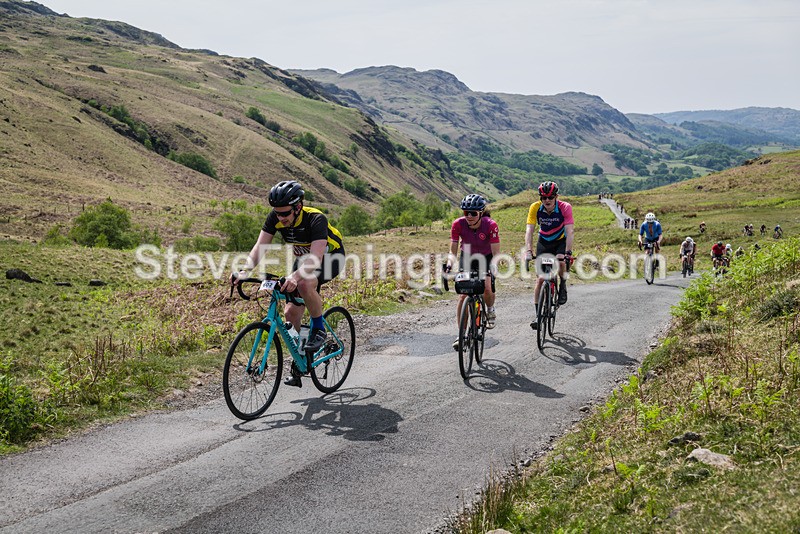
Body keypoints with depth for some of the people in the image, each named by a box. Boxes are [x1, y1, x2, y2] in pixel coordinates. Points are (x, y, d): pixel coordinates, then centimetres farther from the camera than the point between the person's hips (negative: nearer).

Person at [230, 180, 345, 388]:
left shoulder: (316, 219, -35)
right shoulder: (275, 218, -19)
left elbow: (316, 257, -45)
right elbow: (260, 246, -23)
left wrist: (295, 276, -62)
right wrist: (244, 271, -40)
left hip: (331, 257, -6)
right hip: (303, 258, 6)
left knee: (304, 284, -38)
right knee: (291, 312, -6)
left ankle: (318, 329, -14)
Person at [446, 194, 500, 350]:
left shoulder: (490, 225, -29)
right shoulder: (458, 224, -24)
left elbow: (496, 253, -28)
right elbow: (453, 251, -20)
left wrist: (493, 265, -47)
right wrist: (449, 263, -40)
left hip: (486, 258, -1)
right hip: (467, 258, 1)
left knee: (487, 288, -24)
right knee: (463, 296, -11)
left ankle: (490, 311, 11)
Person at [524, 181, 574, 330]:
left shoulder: (565, 208, -26)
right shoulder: (535, 208, -22)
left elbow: (570, 231, -31)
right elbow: (529, 230, -27)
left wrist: (568, 252, -43)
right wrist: (528, 251, -40)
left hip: (561, 241, -1)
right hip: (543, 242, 1)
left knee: (561, 263, -32)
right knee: (540, 279, -6)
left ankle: (563, 286, -1)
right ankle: (538, 314, 3)